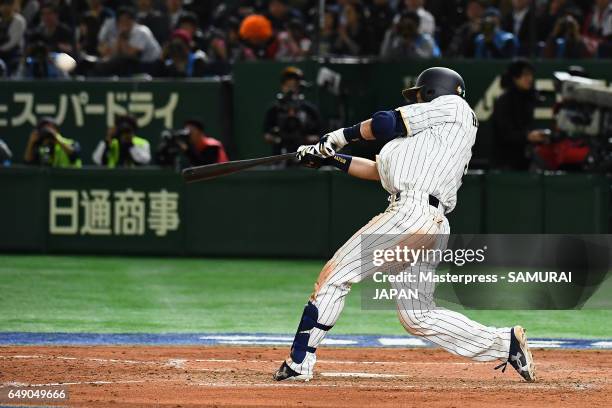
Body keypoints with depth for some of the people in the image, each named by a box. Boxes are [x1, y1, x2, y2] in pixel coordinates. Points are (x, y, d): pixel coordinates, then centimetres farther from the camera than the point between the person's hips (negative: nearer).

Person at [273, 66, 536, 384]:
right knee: (419, 317, 9)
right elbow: (380, 170, 30)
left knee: (334, 274, -6)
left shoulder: (453, 106, 7)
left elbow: (388, 123, 1)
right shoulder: (432, 138, 31)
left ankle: (299, 363, -7)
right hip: (434, 226, 10)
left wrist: (340, 136, 15)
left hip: (412, 212, -10)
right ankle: (506, 343, 5)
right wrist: (329, 158, 27)